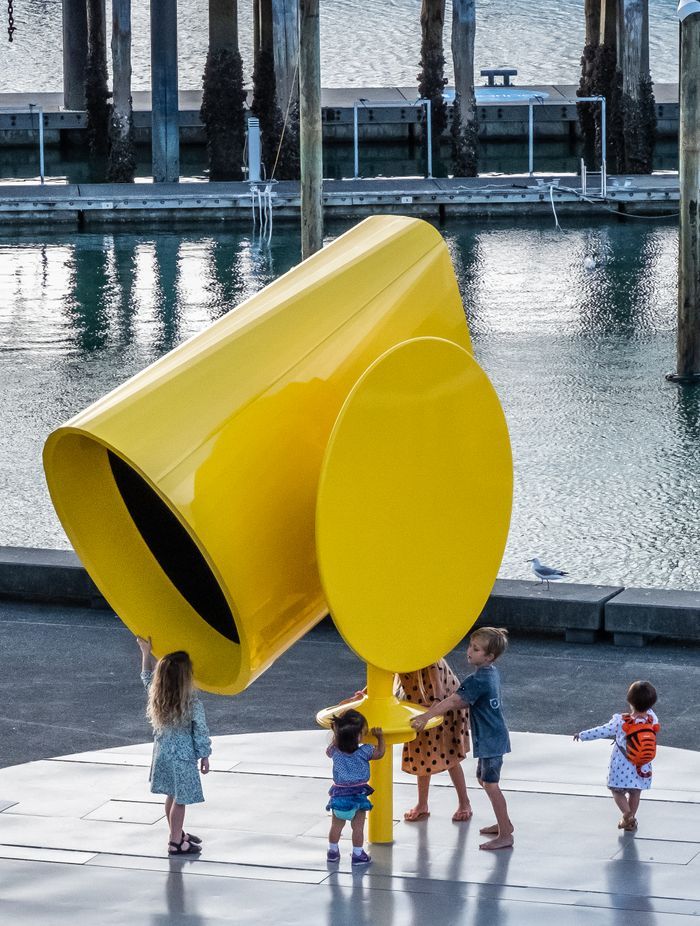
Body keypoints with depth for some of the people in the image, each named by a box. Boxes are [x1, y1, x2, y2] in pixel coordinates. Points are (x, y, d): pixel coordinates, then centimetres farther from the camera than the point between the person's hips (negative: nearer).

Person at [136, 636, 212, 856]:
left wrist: (146, 652, 17)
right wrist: (204, 757, 0)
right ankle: (176, 843, 14)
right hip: (183, 758, -6)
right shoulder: (193, 705, -24)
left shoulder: (157, 696, -11)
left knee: (172, 796, 21)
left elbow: (147, 676, 10)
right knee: (180, 800, 6)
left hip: (163, 754, 6)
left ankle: (178, 834, 37)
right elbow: (200, 733, -14)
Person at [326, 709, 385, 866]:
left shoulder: (335, 751, -7)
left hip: (339, 794, 3)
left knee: (336, 826, 16)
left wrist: (335, 735, 26)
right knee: (358, 827, 5)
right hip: (358, 793, -3)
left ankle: (332, 851, 27)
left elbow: (328, 751, 18)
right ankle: (358, 854, 9)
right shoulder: (364, 751, -14)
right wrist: (380, 736, 15)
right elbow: (380, 753, 4)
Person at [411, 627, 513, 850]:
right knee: (484, 780, 21)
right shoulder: (491, 672, 6)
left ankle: (505, 835, -1)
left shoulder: (478, 680, -23)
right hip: (493, 737, 10)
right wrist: (440, 709, 6)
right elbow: (465, 702, 15)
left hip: (490, 740, -10)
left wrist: (425, 717, -36)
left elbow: (453, 701, -31)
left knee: (490, 785, -5)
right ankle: (504, 823, 32)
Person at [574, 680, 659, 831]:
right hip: (642, 768, 4)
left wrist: (582, 735, -1)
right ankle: (631, 821, 32)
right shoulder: (652, 718, -14)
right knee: (635, 793, 20)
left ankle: (627, 814, -10)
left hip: (622, 768, -4)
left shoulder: (621, 722, -23)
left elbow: (601, 732, -14)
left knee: (618, 792, 12)